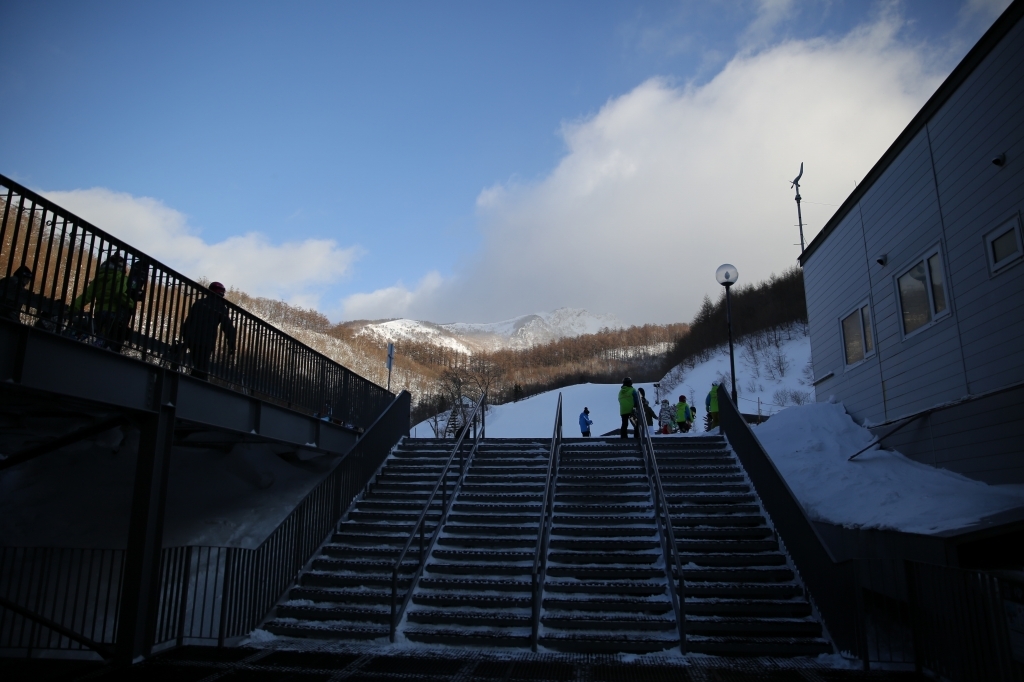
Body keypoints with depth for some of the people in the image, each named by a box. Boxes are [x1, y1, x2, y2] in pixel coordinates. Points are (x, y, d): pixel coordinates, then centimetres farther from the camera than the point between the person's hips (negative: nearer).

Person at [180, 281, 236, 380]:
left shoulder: (199, 303, 15)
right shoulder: (221, 308, 2)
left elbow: (188, 321, 14)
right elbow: (228, 327, -4)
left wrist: (185, 337, 17)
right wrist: (231, 345, -2)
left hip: (192, 340, 4)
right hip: (207, 342, -4)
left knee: (198, 366, 16)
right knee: (202, 368, -4)